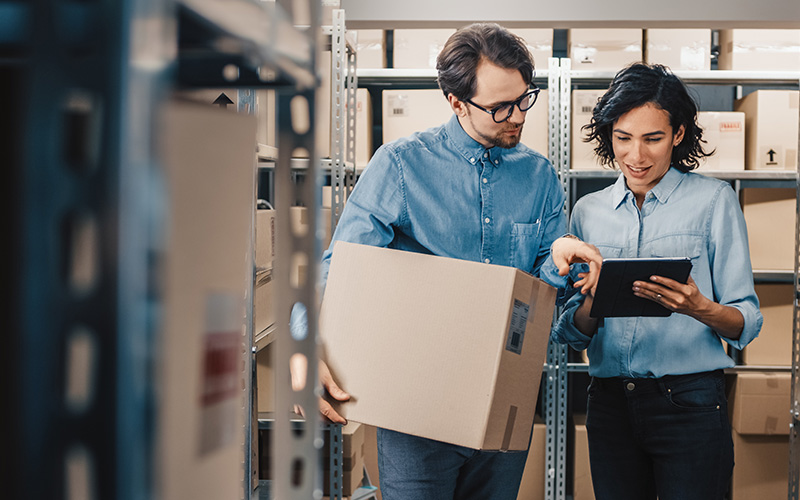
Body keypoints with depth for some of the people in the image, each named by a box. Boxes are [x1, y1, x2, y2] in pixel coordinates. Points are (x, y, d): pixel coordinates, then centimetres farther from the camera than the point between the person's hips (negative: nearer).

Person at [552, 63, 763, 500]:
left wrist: (700, 308, -24)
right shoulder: (588, 211, 10)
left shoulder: (713, 200, 0)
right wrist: (592, 306, -12)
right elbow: (569, 333, 9)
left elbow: (746, 323, -4)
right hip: (609, 404, 3)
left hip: (689, 402, -3)